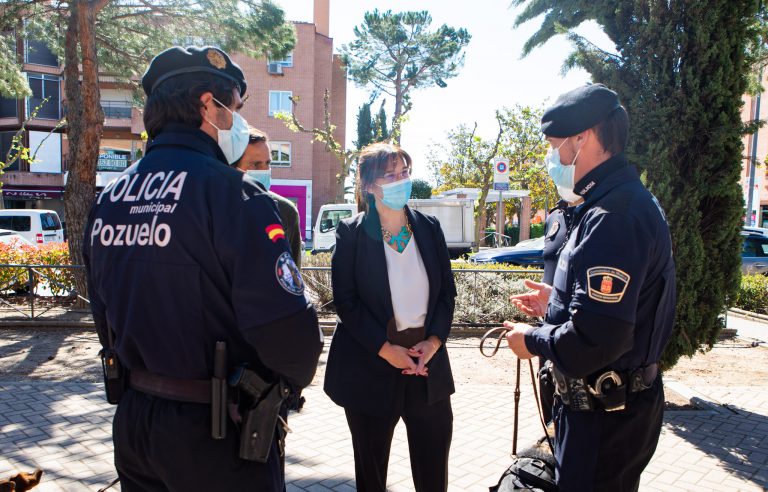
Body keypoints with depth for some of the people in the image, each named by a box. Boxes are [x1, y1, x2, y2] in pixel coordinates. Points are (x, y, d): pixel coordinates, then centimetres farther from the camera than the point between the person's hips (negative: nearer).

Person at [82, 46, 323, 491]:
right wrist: (293, 381, -5)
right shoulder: (230, 192, -20)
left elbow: (105, 317, 13)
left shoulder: (108, 199, 4)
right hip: (215, 435, -7)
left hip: (134, 420, 7)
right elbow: (286, 329, -26)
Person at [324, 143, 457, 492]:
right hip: (370, 368, -3)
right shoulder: (351, 233, -6)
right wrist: (385, 348, -16)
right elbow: (345, 300, -9)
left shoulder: (429, 227, 5)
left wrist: (434, 340, -8)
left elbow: (447, 291, 6)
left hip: (428, 363, 3)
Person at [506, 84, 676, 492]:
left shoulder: (614, 216, -27)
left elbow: (596, 337, -33)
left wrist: (533, 340, -16)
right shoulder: (626, 200, 9)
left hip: (605, 418, -10)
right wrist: (558, 302, 11)